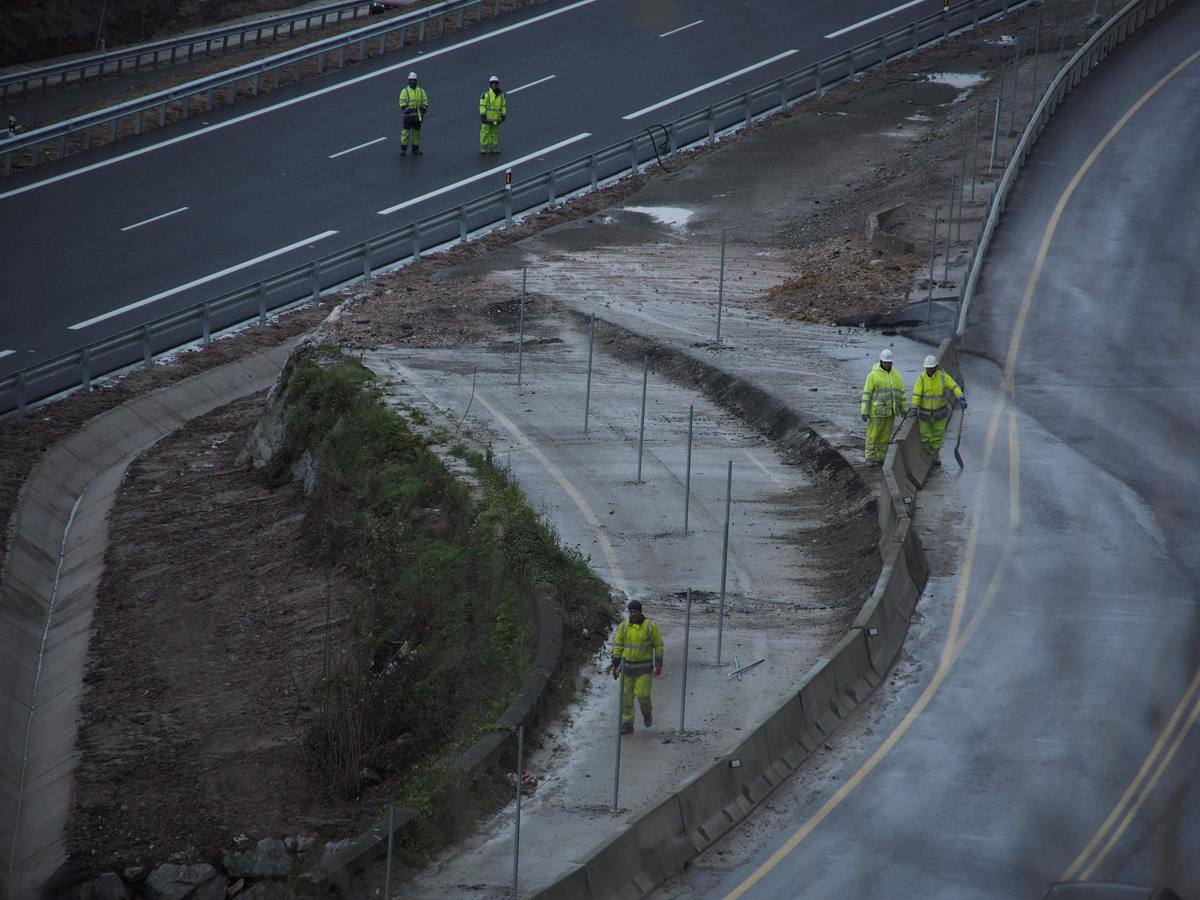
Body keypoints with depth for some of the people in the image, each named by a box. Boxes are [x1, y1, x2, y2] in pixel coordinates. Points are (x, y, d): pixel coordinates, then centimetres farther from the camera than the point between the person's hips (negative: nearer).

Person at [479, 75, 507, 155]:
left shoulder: (501, 95, 3)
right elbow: (482, 105, -11)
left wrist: (504, 116, 6)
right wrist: (482, 116, -16)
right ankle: (483, 149, 3)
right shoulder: (486, 94, -11)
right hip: (487, 117, -4)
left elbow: (503, 105, 9)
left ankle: (493, 149, 15)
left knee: (495, 133, 8)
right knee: (485, 133, -3)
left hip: (496, 117, 4)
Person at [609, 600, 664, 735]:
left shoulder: (650, 627, -9)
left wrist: (658, 665, -10)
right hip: (627, 666, 3)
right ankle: (627, 725, 8)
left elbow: (658, 646, -4)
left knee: (642, 694, -9)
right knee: (626, 696, 1)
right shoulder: (623, 627, 0)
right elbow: (618, 646, 4)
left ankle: (646, 713, 24)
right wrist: (615, 665, 1)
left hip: (644, 667, -3)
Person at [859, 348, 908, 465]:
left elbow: (901, 393, 11)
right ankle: (871, 457, 11)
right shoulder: (873, 375, -10)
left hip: (890, 411, 5)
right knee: (873, 434, 1)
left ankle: (880, 457, 18)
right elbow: (866, 394, -11)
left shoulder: (896, 375, 5)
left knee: (885, 435, 9)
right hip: (876, 410, -5)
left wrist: (904, 409, 9)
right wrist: (864, 412, -14)